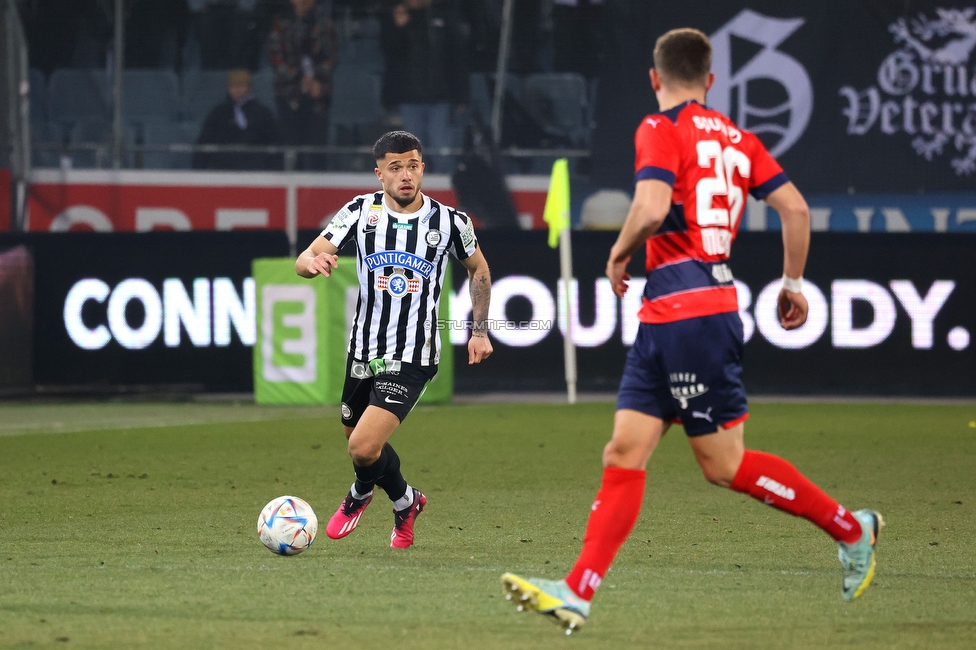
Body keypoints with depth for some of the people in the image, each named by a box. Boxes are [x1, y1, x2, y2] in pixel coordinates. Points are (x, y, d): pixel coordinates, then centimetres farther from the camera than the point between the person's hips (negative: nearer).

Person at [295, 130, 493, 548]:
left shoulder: (449, 222, -7)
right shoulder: (361, 212, -5)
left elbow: (478, 268, 13)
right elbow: (303, 262, -8)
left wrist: (480, 331, 11)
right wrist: (313, 261, -33)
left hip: (412, 359, -4)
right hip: (363, 352, 4)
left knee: (364, 447, -17)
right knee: (357, 439, 19)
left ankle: (361, 494, 20)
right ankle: (405, 503, 48)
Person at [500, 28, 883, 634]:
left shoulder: (662, 130, -7)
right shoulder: (737, 139, 15)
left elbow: (652, 207, -22)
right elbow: (795, 206, 10)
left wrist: (620, 252, -3)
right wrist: (793, 283, 20)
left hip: (686, 308, -8)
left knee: (725, 464, 0)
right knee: (624, 455, 1)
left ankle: (852, 529, 11)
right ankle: (578, 593, -5)